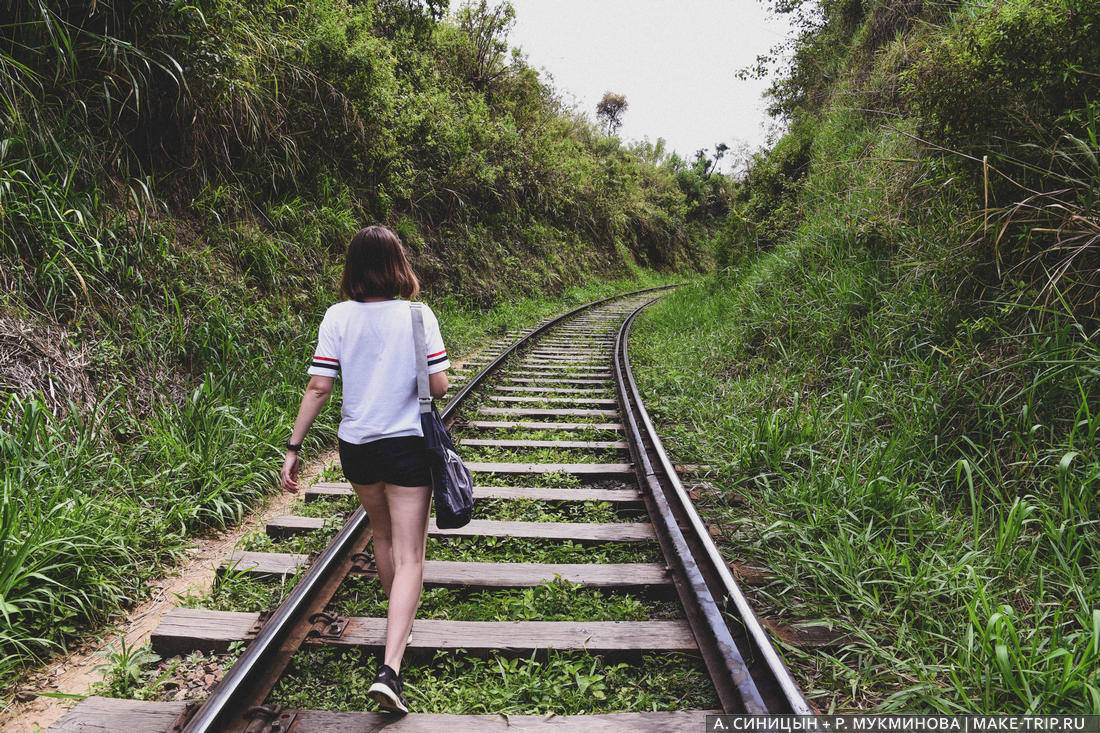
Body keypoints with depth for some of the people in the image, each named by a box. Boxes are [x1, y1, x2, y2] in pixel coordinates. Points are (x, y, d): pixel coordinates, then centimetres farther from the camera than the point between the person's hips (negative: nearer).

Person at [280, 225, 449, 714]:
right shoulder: (417, 314, -9)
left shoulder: (338, 317, -4)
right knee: (409, 558, 1)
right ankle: (390, 669, -10)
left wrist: (293, 448, -1)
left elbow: (318, 388, -8)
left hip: (356, 446, 3)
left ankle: (400, 620, 48)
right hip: (407, 445, -3)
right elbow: (439, 388, -10)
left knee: (382, 535, 27)